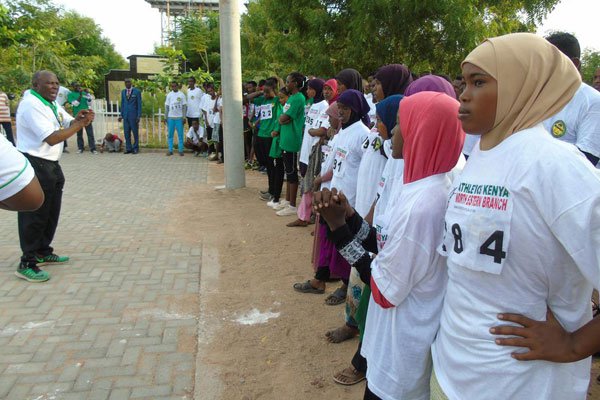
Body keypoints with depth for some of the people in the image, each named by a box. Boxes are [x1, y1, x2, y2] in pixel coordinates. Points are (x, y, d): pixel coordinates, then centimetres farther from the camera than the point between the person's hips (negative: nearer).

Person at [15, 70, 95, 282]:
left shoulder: (51, 104, 13)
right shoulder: (31, 105, -16)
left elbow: (70, 125, 14)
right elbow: (52, 138, -24)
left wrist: (78, 119, -8)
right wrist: (80, 124, -21)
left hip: (50, 165, 10)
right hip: (34, 166, -10)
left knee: (51, 212, 18)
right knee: (35, 215, -4)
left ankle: (43, 252, 33)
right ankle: (27, 264, 6)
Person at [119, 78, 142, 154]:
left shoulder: (137, 91, -2)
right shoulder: (123, 92, 13)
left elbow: (139, 104, -3)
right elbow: (122, 104, 17)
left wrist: (138, 116, -9)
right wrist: (121, 115, 10)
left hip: (133, 115, -4)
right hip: (125, 116, 4)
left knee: (135, 132, 1)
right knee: (126, 133, 5)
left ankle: (135, 148, 10)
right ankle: (128, 148, 12)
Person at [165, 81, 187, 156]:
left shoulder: (181, 95, 3)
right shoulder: (169, 95, 8)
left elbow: (184, 107, 2)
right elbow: (166, 107, 9)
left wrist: (184, 117, -4)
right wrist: (165, 117, 4)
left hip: (179, 117, -2)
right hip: (170, 117, 2)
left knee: (180, 134, 0)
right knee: (170, 134, 3)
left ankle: (181, 150, 5)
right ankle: (170, 150, 8)